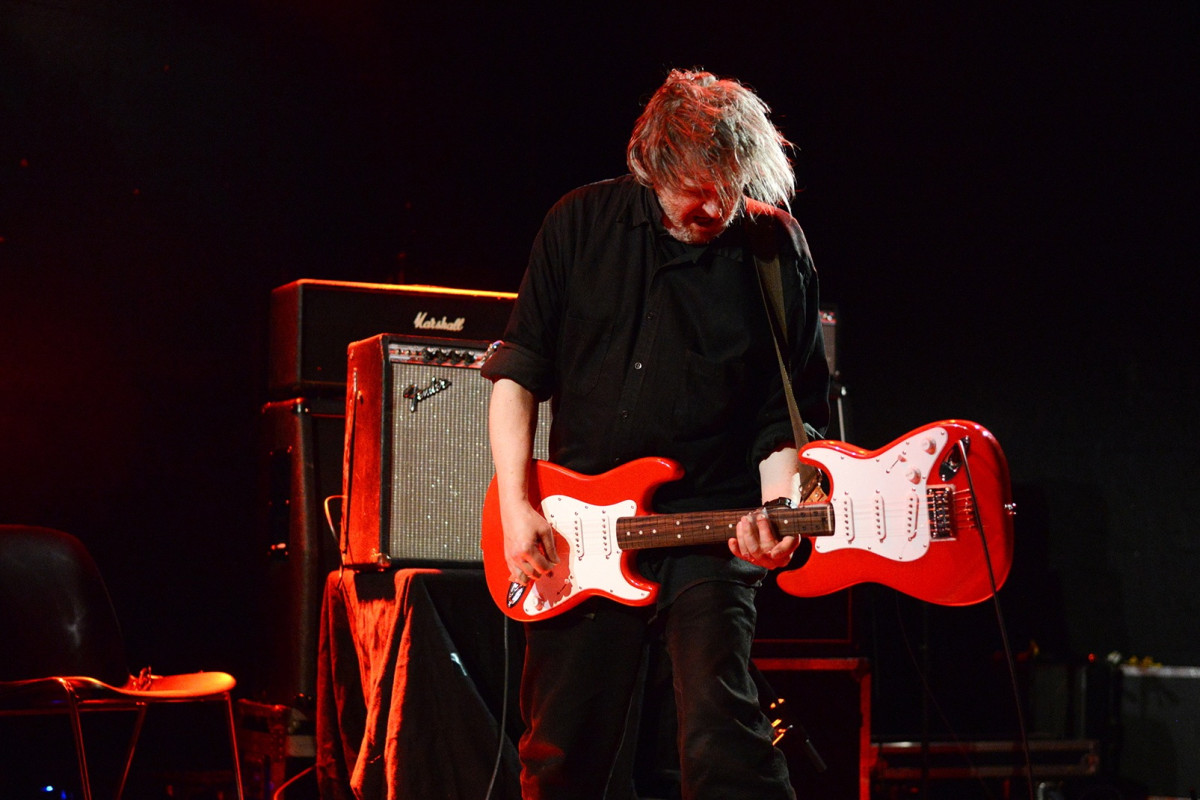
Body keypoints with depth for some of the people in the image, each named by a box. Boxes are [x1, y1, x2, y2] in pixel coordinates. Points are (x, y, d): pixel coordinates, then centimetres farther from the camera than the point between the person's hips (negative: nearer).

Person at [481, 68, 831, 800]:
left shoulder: (776, 252, -1)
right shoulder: (583, 224, 1)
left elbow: (790, 410, 3)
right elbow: (518, 370, 4)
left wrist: (776, 509, -13)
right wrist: (517, 505, -5)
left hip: (708, 531, -2)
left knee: (724, 740, -18)